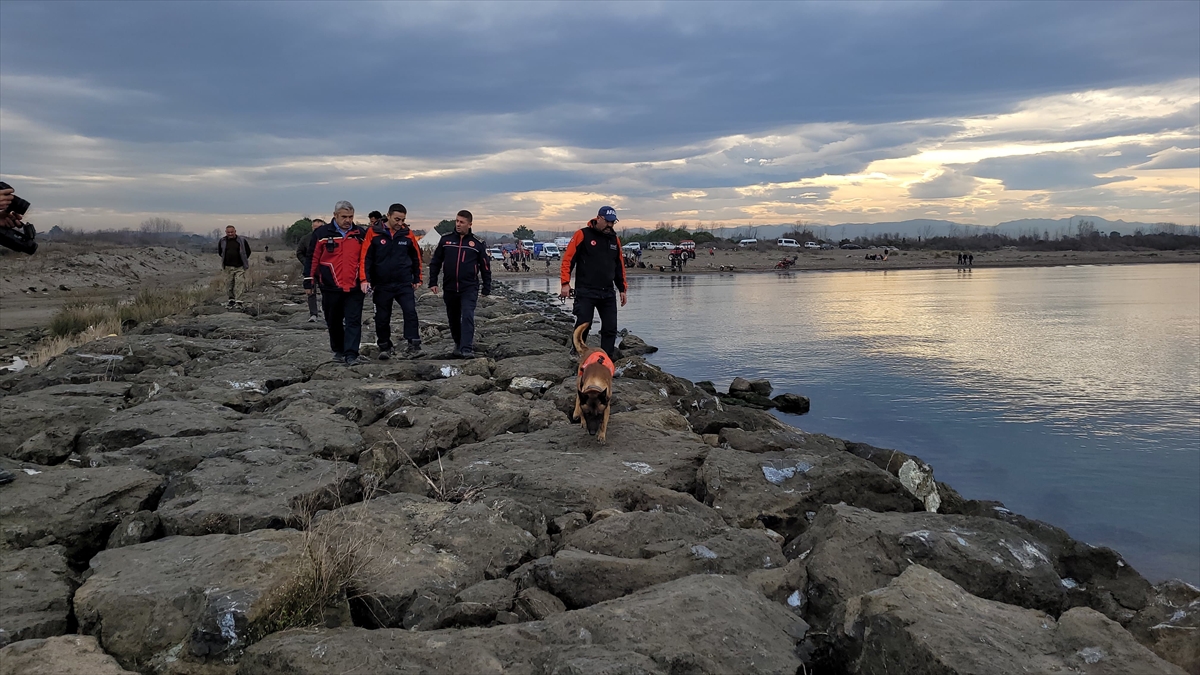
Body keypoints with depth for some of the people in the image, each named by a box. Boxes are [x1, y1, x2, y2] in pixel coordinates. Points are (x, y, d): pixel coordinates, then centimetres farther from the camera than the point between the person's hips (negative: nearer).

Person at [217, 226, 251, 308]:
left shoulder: (242, 241, -1)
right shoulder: (222, 241, 4)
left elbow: (248, 251, 11)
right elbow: (219, 252, 20)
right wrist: (226, 259, 14)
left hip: (240, 267, -2)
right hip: (228, 267, 2)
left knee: (239, 283, -10)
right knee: (229, 283, 5)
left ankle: (238, 300, -11)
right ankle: (231, 299, 20)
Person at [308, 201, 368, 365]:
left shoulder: (360, 234, 6)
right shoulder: (322, 233, 1)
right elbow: (312, 258, 4)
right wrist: (309, 282, 2)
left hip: (354, 288, 0)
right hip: (330, 288, 0)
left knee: (353, 322, -8)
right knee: (334, 322, 12)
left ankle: (351, 354, -8)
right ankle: (338, 351, 28)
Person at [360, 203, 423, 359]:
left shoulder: (408, 234, 2)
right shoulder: (374, 234, -4)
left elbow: (416, 257, 13)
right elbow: (365, 257, -4)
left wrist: (417, 279, 15)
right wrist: (364, 279, -12)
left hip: (405, 283, 0)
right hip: (382, 285, 0)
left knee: (410, 311, -15)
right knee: (382, 318, 7)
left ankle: (414, 344, -11)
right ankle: (385, 348, 20)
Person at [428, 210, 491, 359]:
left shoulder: (477, 243, 0)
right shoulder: (446, 239, 4)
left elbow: (485, 267, 6)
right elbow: (435, 262, 10)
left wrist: (487, 289, 5)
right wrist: (433, 282, 4)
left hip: (470, 289, -3)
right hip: (450, 289, 3)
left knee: (468, 316, -16)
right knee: (453, 319, 13)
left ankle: (467, 348, -18)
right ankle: (458, 344, 31)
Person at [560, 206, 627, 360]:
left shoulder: (614, 240, 14)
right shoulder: (583, 235, -3)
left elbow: (619, 266, 22)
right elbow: (568, 259, -5)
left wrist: (622, 289, 19)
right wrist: (565, 283, -12)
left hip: (608, 293, 5)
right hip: (585, 292, -5)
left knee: (610, 328, 2)